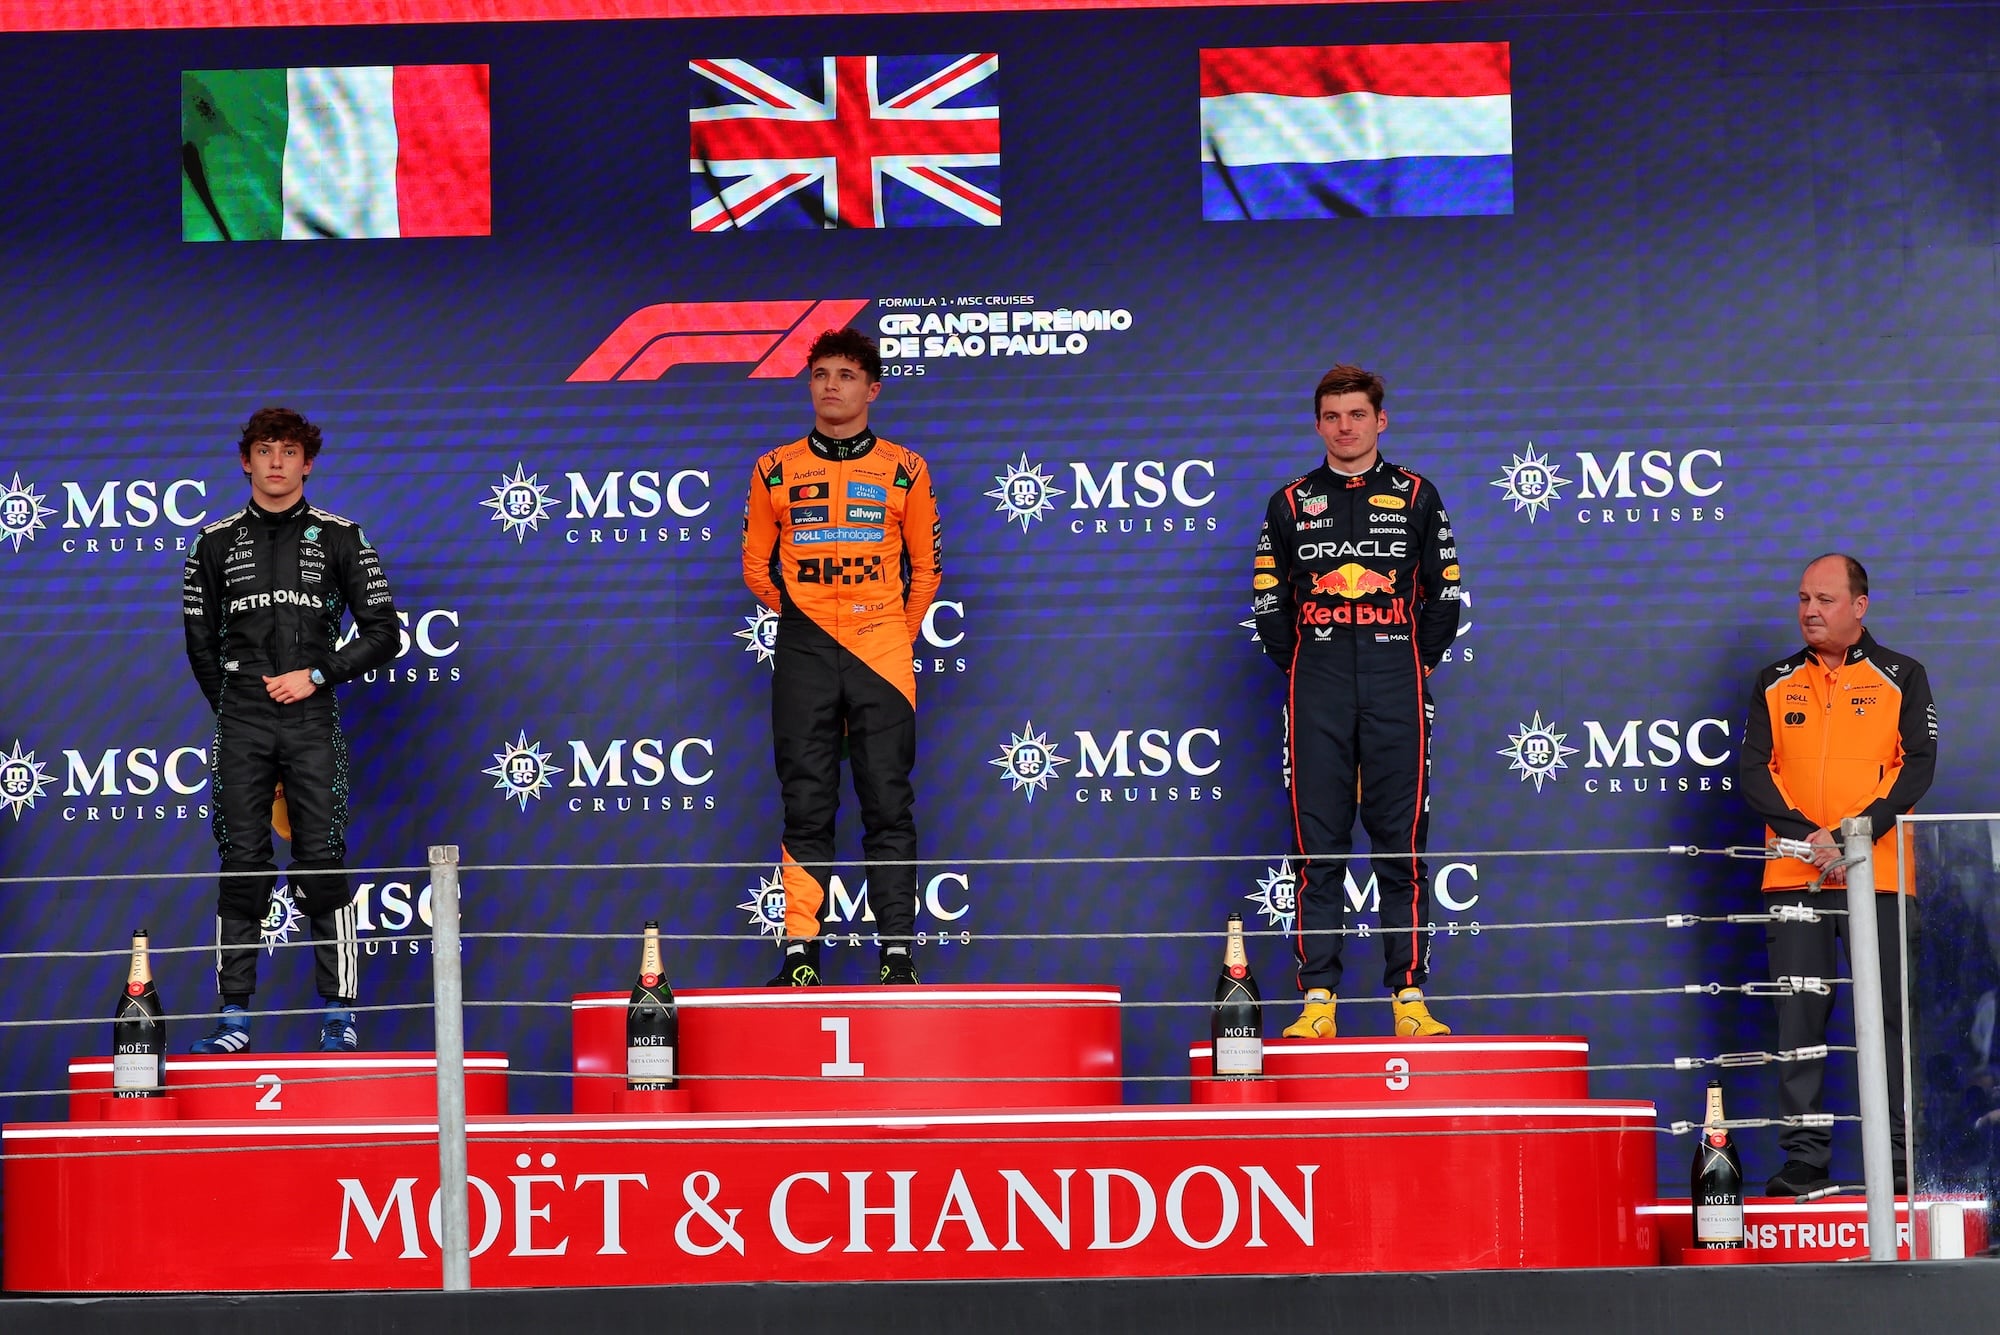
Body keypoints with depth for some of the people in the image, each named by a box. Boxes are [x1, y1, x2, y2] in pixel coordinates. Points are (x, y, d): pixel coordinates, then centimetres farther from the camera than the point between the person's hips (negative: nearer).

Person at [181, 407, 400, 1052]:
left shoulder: (339, 537, 5)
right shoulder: (216, 543, 10)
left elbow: (384, 633, 4)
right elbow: (201, 643, 16)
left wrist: (316, 675, -6)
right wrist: (235, 712, 12)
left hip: (313, 723, -1)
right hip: (241, 727, 1)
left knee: (322, 866, -5)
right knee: (241, 868, -1)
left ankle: (339, 1016, 1)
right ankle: (234, 1018, 1)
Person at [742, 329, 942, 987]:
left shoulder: (904, 469, 6)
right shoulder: (776, 471, 7)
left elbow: (926, 566, 13)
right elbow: (755, 564, 15)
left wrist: (899, 632, 8)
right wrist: (801, 618, 12)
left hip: (881, 656, -1)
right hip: (803, 656, 1)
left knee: (888, 805, -1)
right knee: (806, 807, 1)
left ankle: (897, 951, 1)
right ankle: (801, 951, 1)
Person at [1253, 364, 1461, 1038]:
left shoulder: (1416, 497, 9)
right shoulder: (1291, 504, 11)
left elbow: (1444, 598, 11)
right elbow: (1269, 602, 13)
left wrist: (1412, 665, 4)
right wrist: (1302, 668, 5)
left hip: (1397, 693, -1)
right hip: (1316, 696, 1)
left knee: (1402, 844, -2)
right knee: (1317, 847, -2)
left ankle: (1409, 996, 0)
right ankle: (1318, 1001, -2)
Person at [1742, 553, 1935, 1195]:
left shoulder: (1901, 677, 8)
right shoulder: (1776, 683, 14)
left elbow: (1918, 763, -2)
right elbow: (1754, 770, 5)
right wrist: (1808, 834, -11)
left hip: (1877, 874, -2)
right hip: (1794, 875, 2)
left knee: (1885, 1015, -3)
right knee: (1799, 1017, 0)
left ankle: (1895, 1154, 2)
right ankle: (1804, 1157, 3)